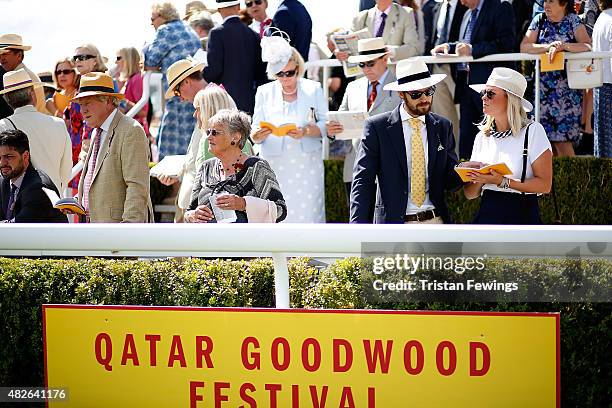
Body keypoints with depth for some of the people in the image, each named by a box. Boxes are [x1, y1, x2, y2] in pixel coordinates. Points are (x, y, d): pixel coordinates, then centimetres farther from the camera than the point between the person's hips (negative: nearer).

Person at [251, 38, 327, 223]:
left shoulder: (313, 89, 6)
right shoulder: (264, 92, 9)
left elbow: (326, 124, 1)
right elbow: (254, 135, 6)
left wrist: (306, 131, -18)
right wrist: (258, 135, -17)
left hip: (306, 164, -1)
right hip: (274, 166, 1)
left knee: (307, 214, -6)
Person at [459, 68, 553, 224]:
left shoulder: (532, 131, -3)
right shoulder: (482, 136, 11)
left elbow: (544, 184, -10)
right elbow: (470, 194, 10)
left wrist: (502, 182, -18)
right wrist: (480, 179, -12)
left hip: (522, 216, -5)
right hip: (486, 215, 5)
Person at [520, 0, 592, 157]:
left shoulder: (573, 21, 2)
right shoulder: (539, 20, 10)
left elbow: (588, 46, -11)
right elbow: (524, 47, -2)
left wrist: (563, 46, -20)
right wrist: (548, 46, -15)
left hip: (567, 87, -3)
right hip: (544, 87, 3)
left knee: (562, 138, -10)